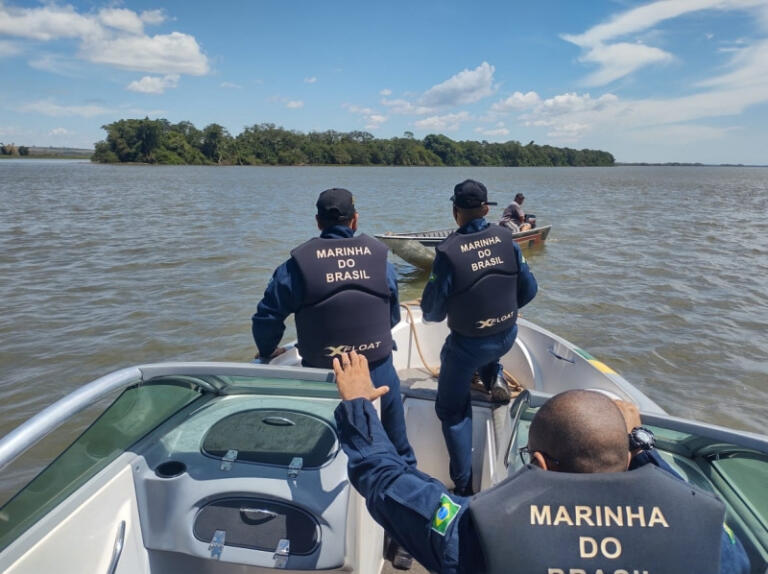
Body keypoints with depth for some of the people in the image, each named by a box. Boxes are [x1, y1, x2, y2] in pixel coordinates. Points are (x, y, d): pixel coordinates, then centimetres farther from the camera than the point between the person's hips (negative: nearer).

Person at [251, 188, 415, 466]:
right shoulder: (379, 257, -4)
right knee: (396, 440, 23)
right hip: (379, 370, 2)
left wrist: (267, 351, 14)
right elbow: (394, 316, 6)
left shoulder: (298, 264, -11)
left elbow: (268, 316, -6)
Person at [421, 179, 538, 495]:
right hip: (508, 337, 5)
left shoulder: (449, 250, -22)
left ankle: (464, 484, 18)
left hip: (469, 344, -5)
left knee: (452, 410, 16)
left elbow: (432, 312, -15)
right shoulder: (506, 238, -8)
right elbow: (529, 289, 1)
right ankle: (494, 377, 17)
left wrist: (429, 296, 9)